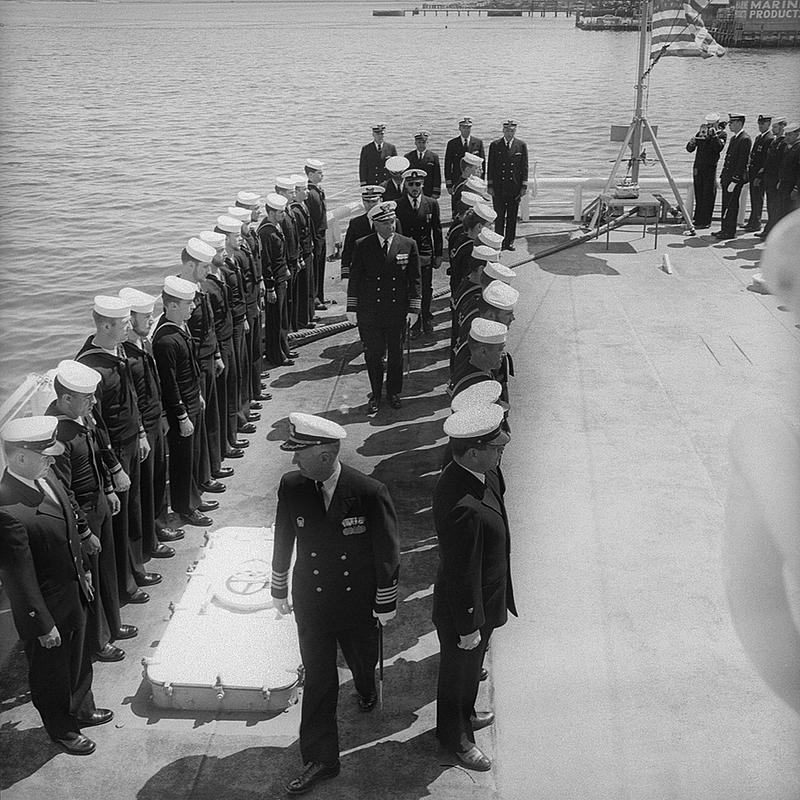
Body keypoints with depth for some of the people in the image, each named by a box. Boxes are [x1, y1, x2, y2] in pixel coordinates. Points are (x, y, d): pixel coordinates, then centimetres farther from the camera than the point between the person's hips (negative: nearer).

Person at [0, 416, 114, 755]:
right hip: (46, 607, -8)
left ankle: (81, 709, 55)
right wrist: (43, 625, -18)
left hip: (73, 592, 8)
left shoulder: (46, 476, -8)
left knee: (78, 660, 30)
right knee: (51, 673, 20)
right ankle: (62, 730, 44)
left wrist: (83, 571, 17)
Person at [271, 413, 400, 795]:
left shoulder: (370, 492, -23)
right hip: (311, 604, 1)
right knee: (317, 679, 7)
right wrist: (279, 589, 11)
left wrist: (386, 603, -5)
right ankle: (320, 759, 22)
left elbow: (387, 553, -12)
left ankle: (366, 692, 59)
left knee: (363, 661, 22)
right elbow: (283, 542, 2)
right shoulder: (291, 487, -14)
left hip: (358, 605, -1)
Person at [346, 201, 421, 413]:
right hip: (370, 312, -1)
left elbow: (415, 280, 3)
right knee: (373, 355, 5)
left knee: (396, 354, 11)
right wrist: (352, 308, 1)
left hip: (398, 312, 1)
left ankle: (393, 392, 30)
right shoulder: (362, 246, -3)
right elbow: (354, 278, 3)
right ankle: (375, 394, 22)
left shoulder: (408, 245, -1)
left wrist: (414, 308, -2)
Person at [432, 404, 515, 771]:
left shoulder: (468, 473, -10)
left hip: (484, 599, 8)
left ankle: (466, 715, 57)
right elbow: (462, 575, -30)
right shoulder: (465, 509, -40)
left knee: (471, 666, 31)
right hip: (463, 610, -8)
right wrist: (469, 628, -18)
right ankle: (456, 738, 44)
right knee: (459, 673, 19)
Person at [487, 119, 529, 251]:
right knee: (499, 216, 1)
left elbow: (524, 167, 4)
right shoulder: (495, 145, 2)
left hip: (515, 187, 1)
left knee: (512, 216, 7)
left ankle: (509, 242, 16)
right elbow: (490, 166, 3)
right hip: (498, 187, -1)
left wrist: (524, 186, -1)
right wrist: (490, 185, -3)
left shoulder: (522, 145, 3)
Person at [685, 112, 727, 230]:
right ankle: (697, 219, 19)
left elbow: (719, 148, -16)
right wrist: (692, 142, -12)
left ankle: (705, 221, 0)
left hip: (710, 167, -4)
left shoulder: (721, 134, 0)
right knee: (698, 194, 10)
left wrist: (713, 135, -22)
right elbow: (689, 149, 8)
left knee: (708, 195, -3)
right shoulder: (700, 133, 11)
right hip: (698, 166, 4)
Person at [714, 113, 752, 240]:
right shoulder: (733, 138, 16)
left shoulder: (744, 139, -14)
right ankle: (724, 229, 19)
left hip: (736, 177, -9)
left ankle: (730, 232, 0)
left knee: (731, 205, -5)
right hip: (727, 176, 9)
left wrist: (735, 180, -21)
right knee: (725, 204, 12)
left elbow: (742, 161, -18)